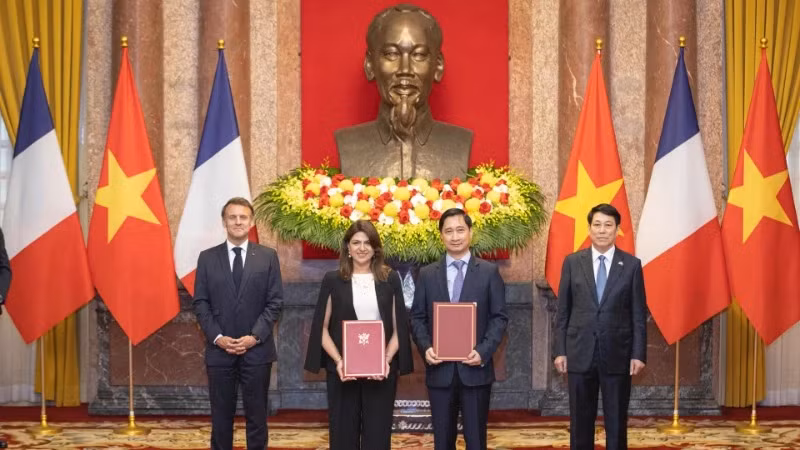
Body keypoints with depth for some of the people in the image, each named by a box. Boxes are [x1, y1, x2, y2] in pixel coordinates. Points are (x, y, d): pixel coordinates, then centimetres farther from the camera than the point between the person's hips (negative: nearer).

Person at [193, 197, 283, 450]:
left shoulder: (268, 257, 4)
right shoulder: (207, 258, 6)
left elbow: (275, 302, 0)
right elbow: (201, 303, 3)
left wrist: (255, 336, -11)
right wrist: (217, 337, -9)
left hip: (257, 349, 0)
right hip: (219, 350, 1)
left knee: (256, 415, 5)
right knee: (221, 415, 5)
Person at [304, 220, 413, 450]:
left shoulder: (390, 279, 6)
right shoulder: (333, 280, 4)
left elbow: (399, 327, 6)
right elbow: (322, 328, 3)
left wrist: (387, 360, -9)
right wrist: (338, 361, -11)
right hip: (343, 370, 0)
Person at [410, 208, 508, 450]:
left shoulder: (489, 272, 3)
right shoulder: (427, 274, 8)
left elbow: (499, 317, 0)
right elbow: (417, 318, 7)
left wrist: (483, 351, -13)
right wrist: (426, 348, -10)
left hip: (475, 368, -2)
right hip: (439, 369, 2)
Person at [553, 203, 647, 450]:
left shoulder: (632, 264, 2)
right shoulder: (572, 262, 4)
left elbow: (639, 314, 1)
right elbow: (563, 311, 5)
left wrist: (639, 354, -5)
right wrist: (559, 350, 0)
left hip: (617, 354, -1)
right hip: (580, 353, 1)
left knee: (616, 423, 5)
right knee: (580, 423, 7)